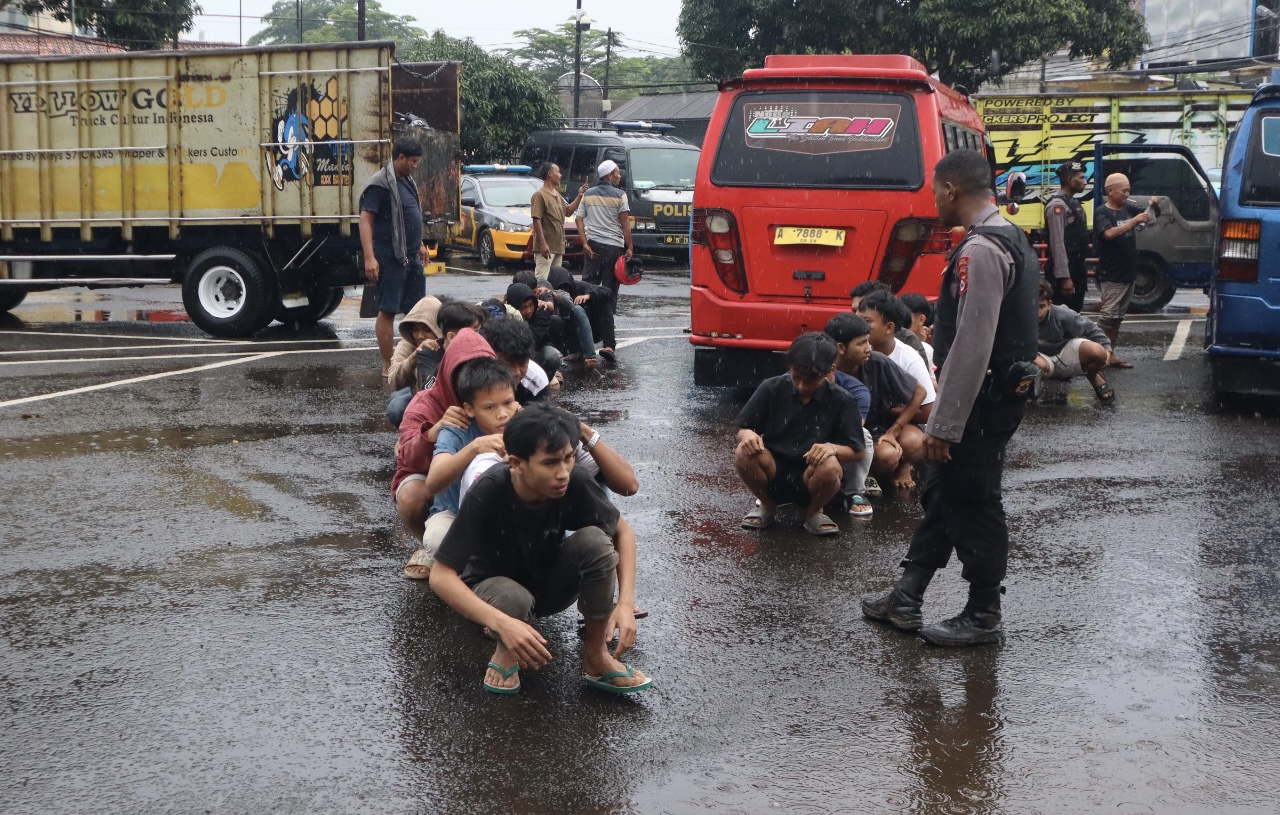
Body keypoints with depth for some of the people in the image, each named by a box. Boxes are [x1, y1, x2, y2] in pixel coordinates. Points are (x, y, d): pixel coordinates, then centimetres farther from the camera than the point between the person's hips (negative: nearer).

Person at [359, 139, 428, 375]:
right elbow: (365, 220, -18)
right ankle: (388, 366, 0)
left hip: (410, 257, 9)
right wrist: (369, 257, -26)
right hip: (390, 258, -9)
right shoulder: (380, 184, -13)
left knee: (415, 309, 12)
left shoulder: (407, 181, 15)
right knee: (387, 311, -4)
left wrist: (419, 245, 28)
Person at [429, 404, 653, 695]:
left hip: (550, 585, 3)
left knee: (594, 539, -27)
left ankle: (596, 655, -9)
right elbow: (440, 576, -32)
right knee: (513, 598, -39)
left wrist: (626, 603, -21)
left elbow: (622, 531, -7)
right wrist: (502, 623, -45)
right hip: (494, 588, -3)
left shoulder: (575, 483, -24)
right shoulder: (487, 494, -32)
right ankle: (506, 651, -3)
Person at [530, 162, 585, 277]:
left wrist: (579, 196, 12)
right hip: (546, 247, -9)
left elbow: (568, 212, 23)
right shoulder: (539, 195, -11)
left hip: (558, 247, 9)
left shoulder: (557, 195, 18)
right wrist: (543, 244, -23)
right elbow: (537, 220, -17)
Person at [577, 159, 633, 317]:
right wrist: (629, 247, -5)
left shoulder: (588, 194, 8)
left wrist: (585, 243, -1)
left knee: (589, 282, 9)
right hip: (614, 245, -4)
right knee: (610, 286, 2)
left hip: (593, 244, 4)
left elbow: (579, 219, 2)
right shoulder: (619, 195, -5)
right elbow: (625, 223, -9)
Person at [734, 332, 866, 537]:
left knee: (830, 466, -35)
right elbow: (742, 429, 1)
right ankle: (767, 506, 3)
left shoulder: (841, 401, -9)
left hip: (810, 478, -1)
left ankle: (813, 512, 1)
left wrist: (833, 448, -29)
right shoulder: (771, 388, -7)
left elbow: (857, 451, -6)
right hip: (773, 472, 1)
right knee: (744, 453, -30)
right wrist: (748, 435, -25)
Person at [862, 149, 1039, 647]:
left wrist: (943, 426, -23)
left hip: (981, 402, -10)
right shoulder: (1011, 240, 13)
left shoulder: (980, 251, -21)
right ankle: (905, 600, 27)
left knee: (973, 505, 2)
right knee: (941, 495, 17)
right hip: (999, 394, 10)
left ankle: (982, 617, 16)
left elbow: (971, 346, -26)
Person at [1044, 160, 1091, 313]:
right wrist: (1064, 277, -25)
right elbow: (1057, 243, -22)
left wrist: (1081, 271, 18)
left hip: (1077, 270, 10)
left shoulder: (1073, 202, 14)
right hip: (1066, 272, -10)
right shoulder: (1057, 205, -17)